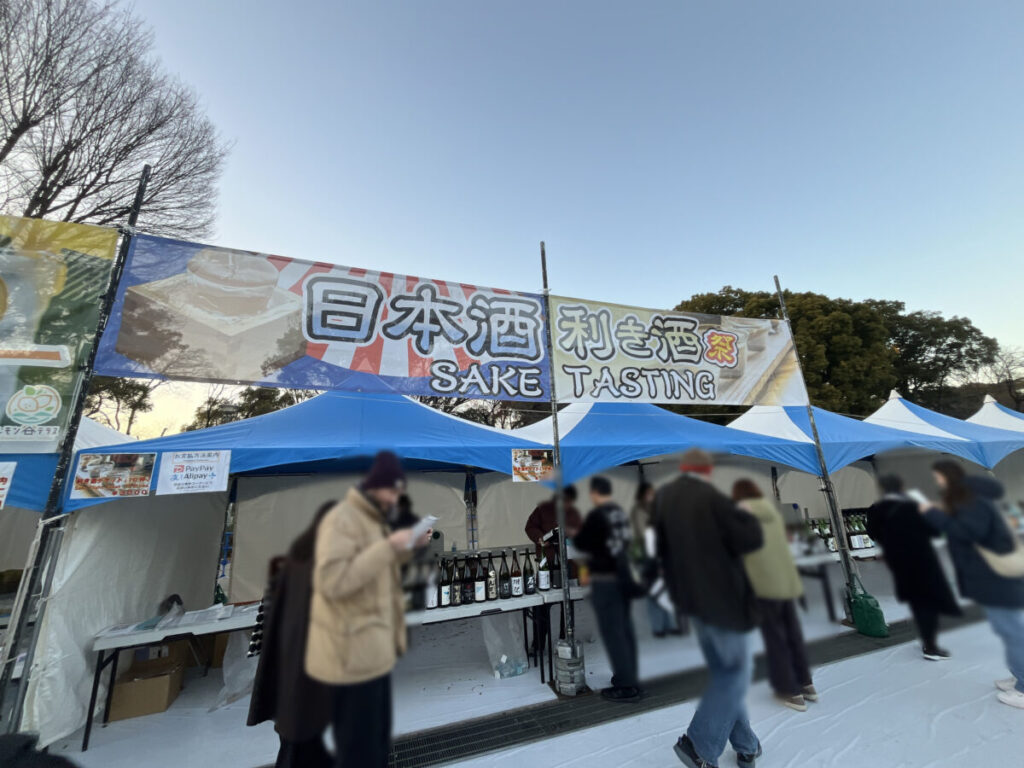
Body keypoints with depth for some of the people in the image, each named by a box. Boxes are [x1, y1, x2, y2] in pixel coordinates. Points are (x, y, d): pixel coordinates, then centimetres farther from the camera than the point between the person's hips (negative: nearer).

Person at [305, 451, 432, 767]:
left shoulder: (373, 518, 10)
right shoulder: (341, 519, -21)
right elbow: (332, 581, -29)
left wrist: (408, 547, 1)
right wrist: (388, 547, -30)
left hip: (374, 647, 9)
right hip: (353, 650, -9)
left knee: (377, 735, 24)